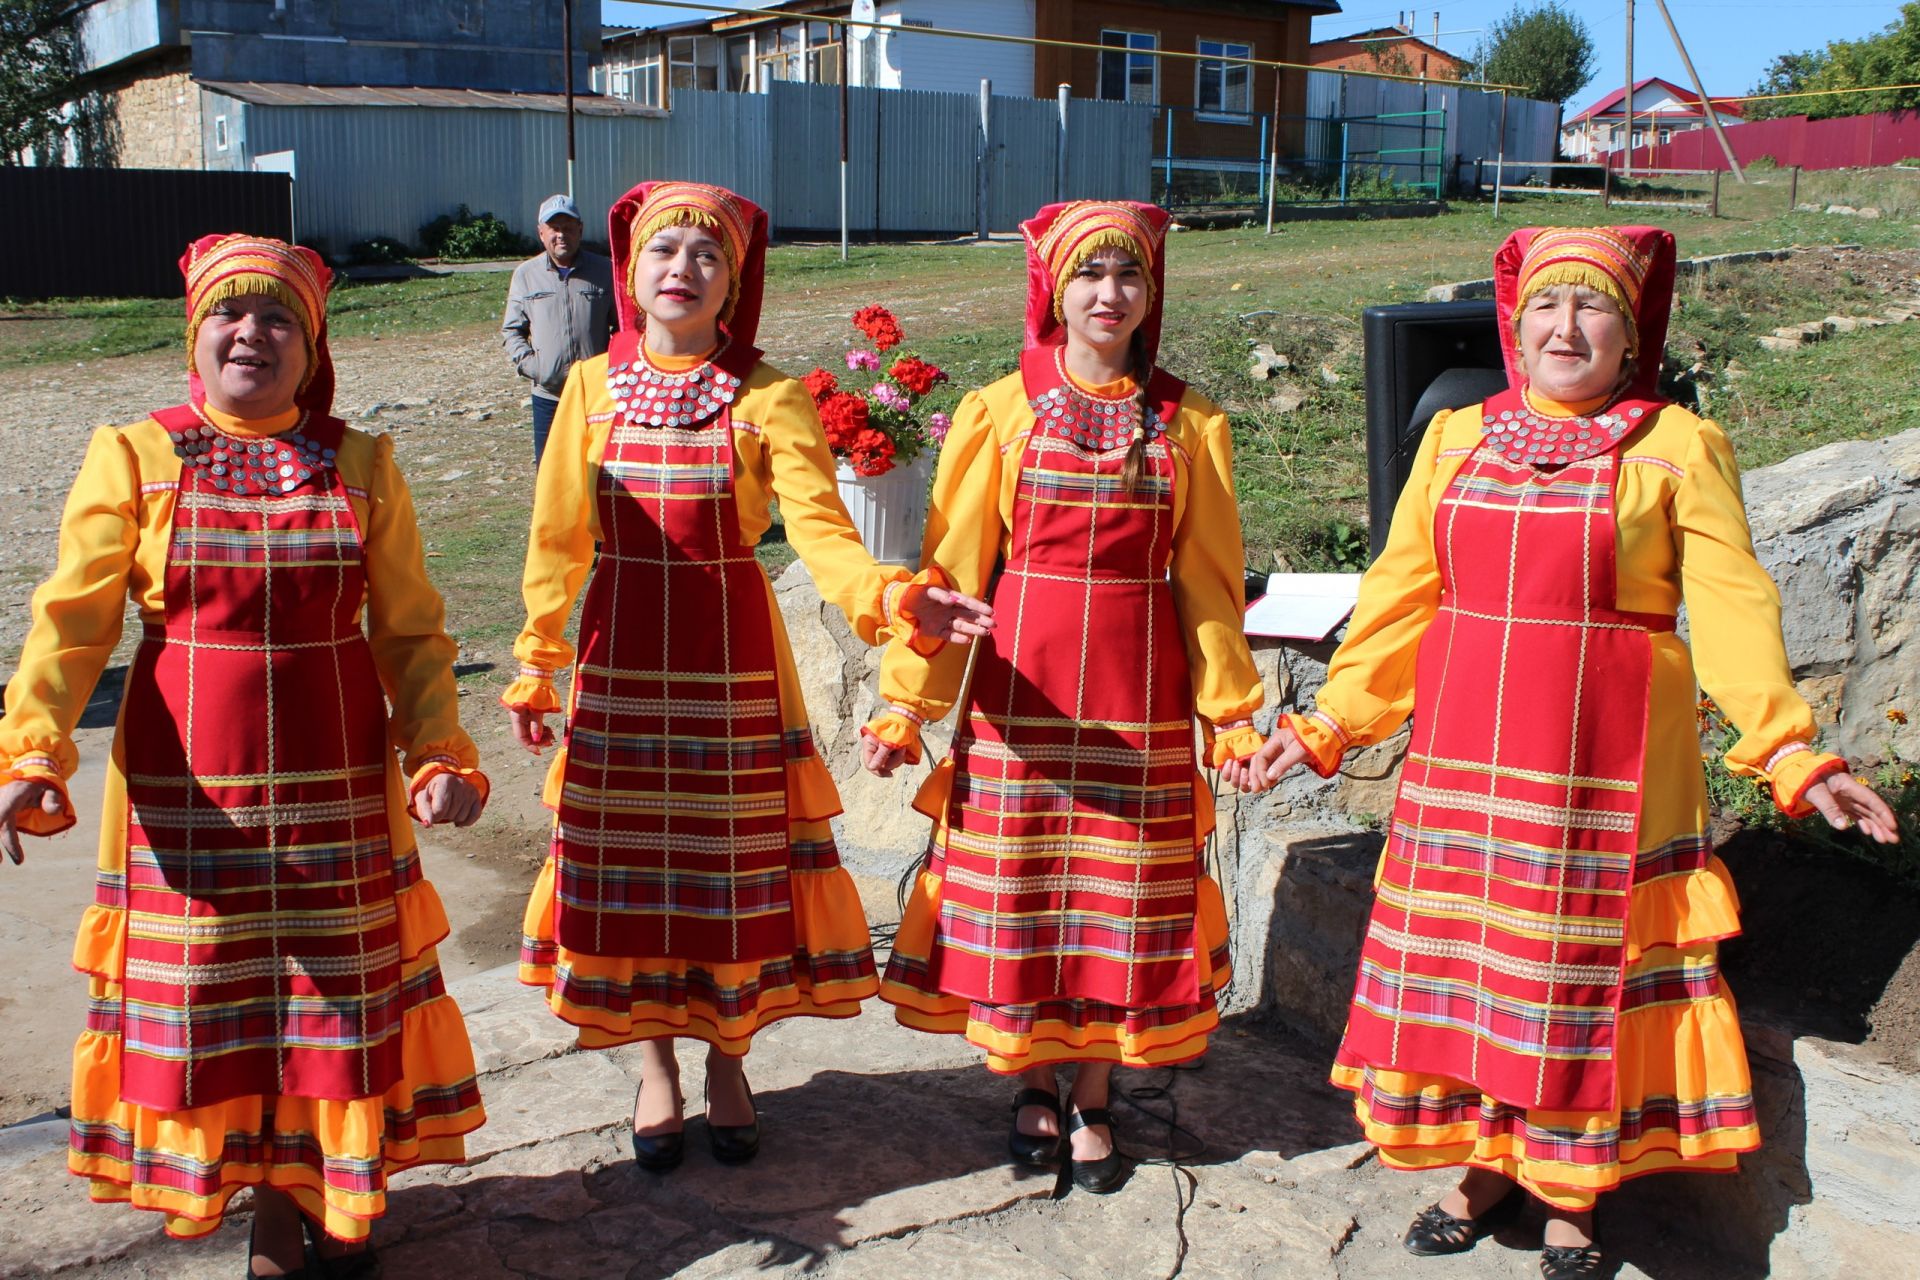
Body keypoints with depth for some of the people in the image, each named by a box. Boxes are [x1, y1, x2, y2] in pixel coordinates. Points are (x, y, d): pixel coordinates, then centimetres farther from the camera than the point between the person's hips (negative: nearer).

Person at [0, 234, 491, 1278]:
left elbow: (411, 635, 2)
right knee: (208, 990, 6)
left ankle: (325, 1188, 30)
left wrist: (439, 758, -10)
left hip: (335, 784, 1)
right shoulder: (133, 458, 0)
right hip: (186, 787, -1)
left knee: (334, 985, 9)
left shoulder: (362, 466, 3)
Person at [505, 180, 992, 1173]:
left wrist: (897, 600, -37)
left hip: (730, 661, -2)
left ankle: (728, 1059, 28)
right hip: (620, 660, 2)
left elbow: (820, 531, -18)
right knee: (629, 861, 8)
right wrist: (535, 670, 10)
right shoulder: (593, 387, 1)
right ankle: (656, 1064, 29)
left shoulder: (769, 398, -7)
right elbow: (558, 540, 7)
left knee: (730, 859, 6)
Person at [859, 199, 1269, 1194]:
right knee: (1018, 883, 7)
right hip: (1022, 681, 0)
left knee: (1120, 889, 6)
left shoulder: (1188, 424, 3)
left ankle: (1092, 1097, 25)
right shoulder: (1000, 412, 1)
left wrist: (1233, 716, 6)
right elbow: (951, 566, 1)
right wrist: (903, 706, -1)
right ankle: (1032, 1083, 28)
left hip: (1140, 691, 1)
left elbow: (1209, 582, 6)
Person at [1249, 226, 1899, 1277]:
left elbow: (1730, 610, -7)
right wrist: (1328, 727, 7)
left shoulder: (1679, 449, -1)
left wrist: (1787, 754, -17)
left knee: (1578, 967, 5)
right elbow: (1400, 599, 10)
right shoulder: (1456, 438, 9)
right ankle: (1486, 1164, 28)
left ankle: (1570, 1193, 24)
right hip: (1466, 752, 3)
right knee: (1462, 961, 8)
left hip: (1603, 760, -3)